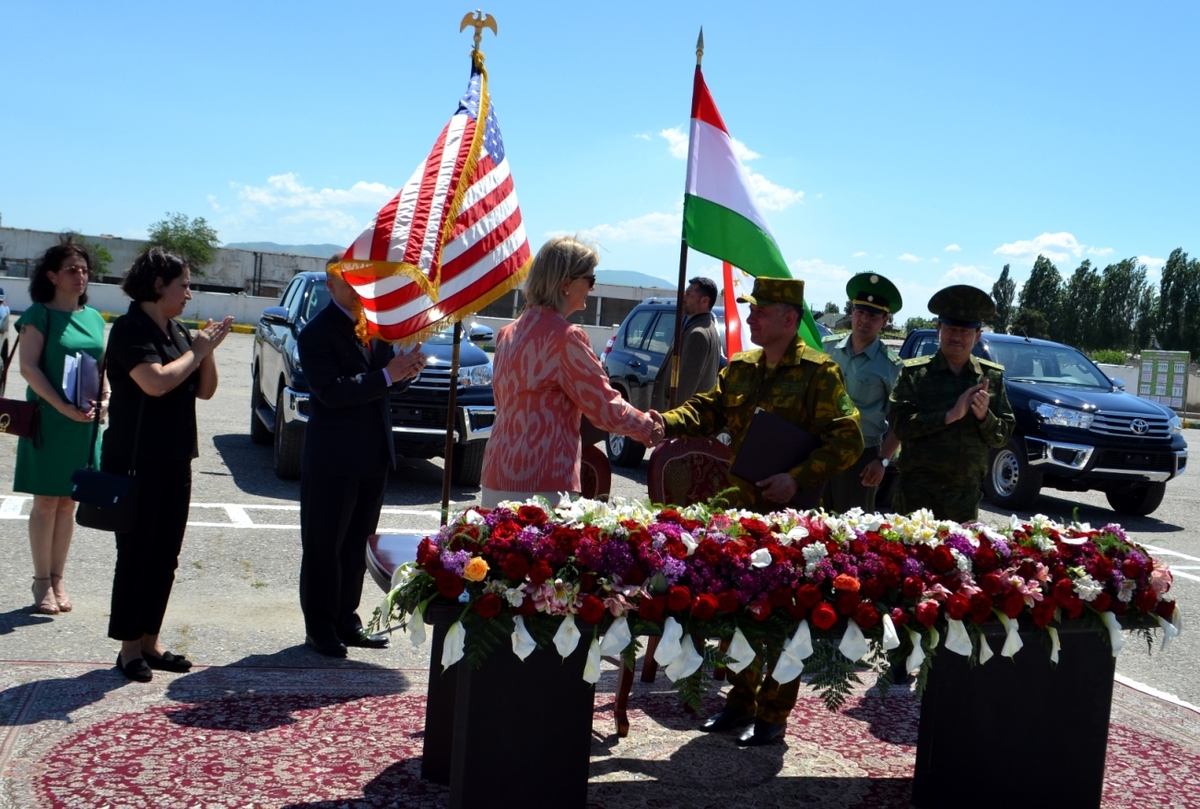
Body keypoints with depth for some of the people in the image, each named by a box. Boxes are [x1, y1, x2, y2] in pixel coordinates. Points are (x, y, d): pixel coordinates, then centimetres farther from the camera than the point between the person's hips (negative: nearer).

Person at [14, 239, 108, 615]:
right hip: (49, 420, -5)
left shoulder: (94, 318, 11)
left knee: (67, 502, 10)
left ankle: (58, 580, 19)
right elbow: (29, 367, -13)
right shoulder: (39, 314, -6)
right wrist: (63, 407, -21)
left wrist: (104, 398, -2)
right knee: (46, 501, 1)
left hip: (85, 423, 5)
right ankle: (42, 582, 10)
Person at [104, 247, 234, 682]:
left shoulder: (177, 332, 12)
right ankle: (129, 647, 9)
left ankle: (150, 641, 21)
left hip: (175, 462, 8)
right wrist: (196, 351, -13)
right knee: (136, 553, -1)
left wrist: (208, 349, -3)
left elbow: (205, 390, 12)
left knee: (166, 555, 11)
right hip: (136, 463, -8)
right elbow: (156, 382, -26)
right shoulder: (131, 329, -12)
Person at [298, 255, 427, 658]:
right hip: (333, 459, -7)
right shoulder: (316, 333, -13)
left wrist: (407, 367, -9)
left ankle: (346, 621, 27)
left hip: (374, 456, 7)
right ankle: (320, 628, 15)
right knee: (324, 546, 5)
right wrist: (387, 374, -26)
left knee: (356, 545, 16)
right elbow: (331, 391, -23)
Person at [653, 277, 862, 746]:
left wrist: (798, 479, -22)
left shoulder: (818, 372, -9)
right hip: (740, 508, 7)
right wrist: (663, 423, -13)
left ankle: (773, 715, 14)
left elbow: (847, 440, -13)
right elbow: (707, 411, 6)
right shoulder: (740, 368, 10)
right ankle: (740, 700, 28)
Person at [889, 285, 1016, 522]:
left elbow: (1003, 437, 8)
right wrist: (950, 416, -18)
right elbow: (900, 425, -12)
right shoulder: (913, 372, 0)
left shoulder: (992, 376, 7)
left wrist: (985, 416, -11)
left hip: (966, 494, 2)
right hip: (917, 491, -2)